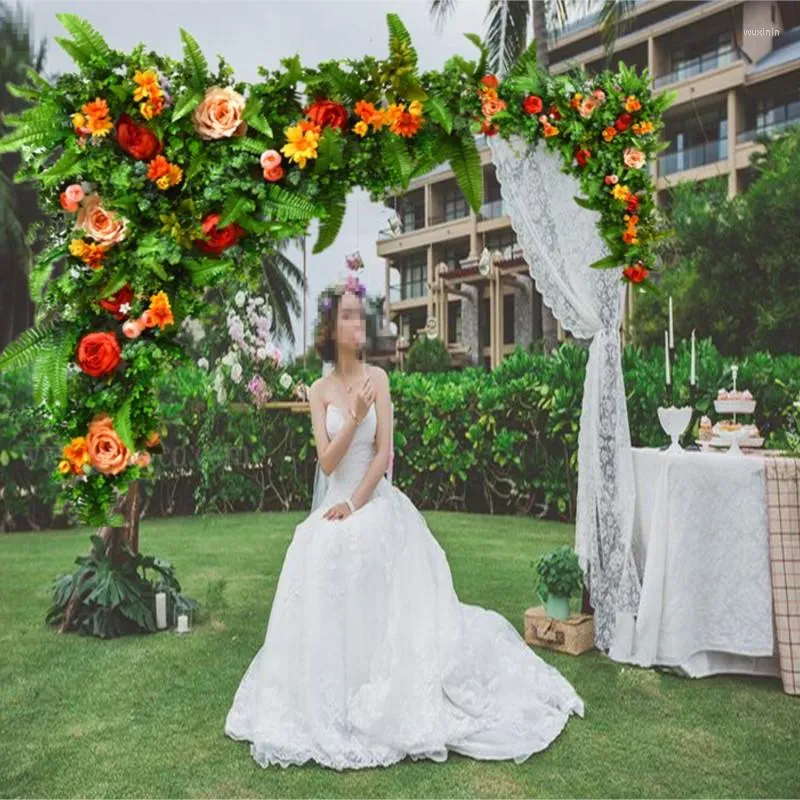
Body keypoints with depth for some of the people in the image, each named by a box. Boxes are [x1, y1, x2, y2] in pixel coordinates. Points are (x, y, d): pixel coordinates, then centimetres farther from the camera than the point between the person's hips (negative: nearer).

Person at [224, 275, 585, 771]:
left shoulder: (377, 378, -2)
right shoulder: (320, 390, 4)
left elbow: (383, 455, -7)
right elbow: (327, 462, -6)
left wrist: (355, 506, -11)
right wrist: (354, 417, -19)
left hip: (378, 503, -3)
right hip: (337, 504, 3)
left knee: (382, 605, -13)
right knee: (331, 602, -7)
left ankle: (387, 700, 4)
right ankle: (331, 703, 11)